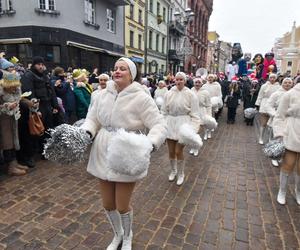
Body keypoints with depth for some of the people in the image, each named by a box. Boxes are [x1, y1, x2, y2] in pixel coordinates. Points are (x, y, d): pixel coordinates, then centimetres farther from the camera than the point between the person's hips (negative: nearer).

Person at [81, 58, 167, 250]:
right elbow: (93, 118, 9)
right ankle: (117, 234, 51)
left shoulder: (141, 98, -14)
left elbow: (160, 126, -16)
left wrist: (149, 144, -35)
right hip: (103, 155, 5)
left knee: (122, 206, 11)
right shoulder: (103, 94, 2)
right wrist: (86, 133, -12)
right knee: (108, 204, 18)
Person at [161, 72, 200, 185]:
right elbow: (164, 111, 7)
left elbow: (194, 113, -4)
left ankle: (180, 174, 23)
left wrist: (193, 128, -11)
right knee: (171, 151, 10)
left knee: (178, 151, -3)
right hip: (170, 123, 3)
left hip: (183, 124, -3)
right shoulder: (169, 93, 2)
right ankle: (173, 171, 37)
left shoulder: (190, 94, -5)